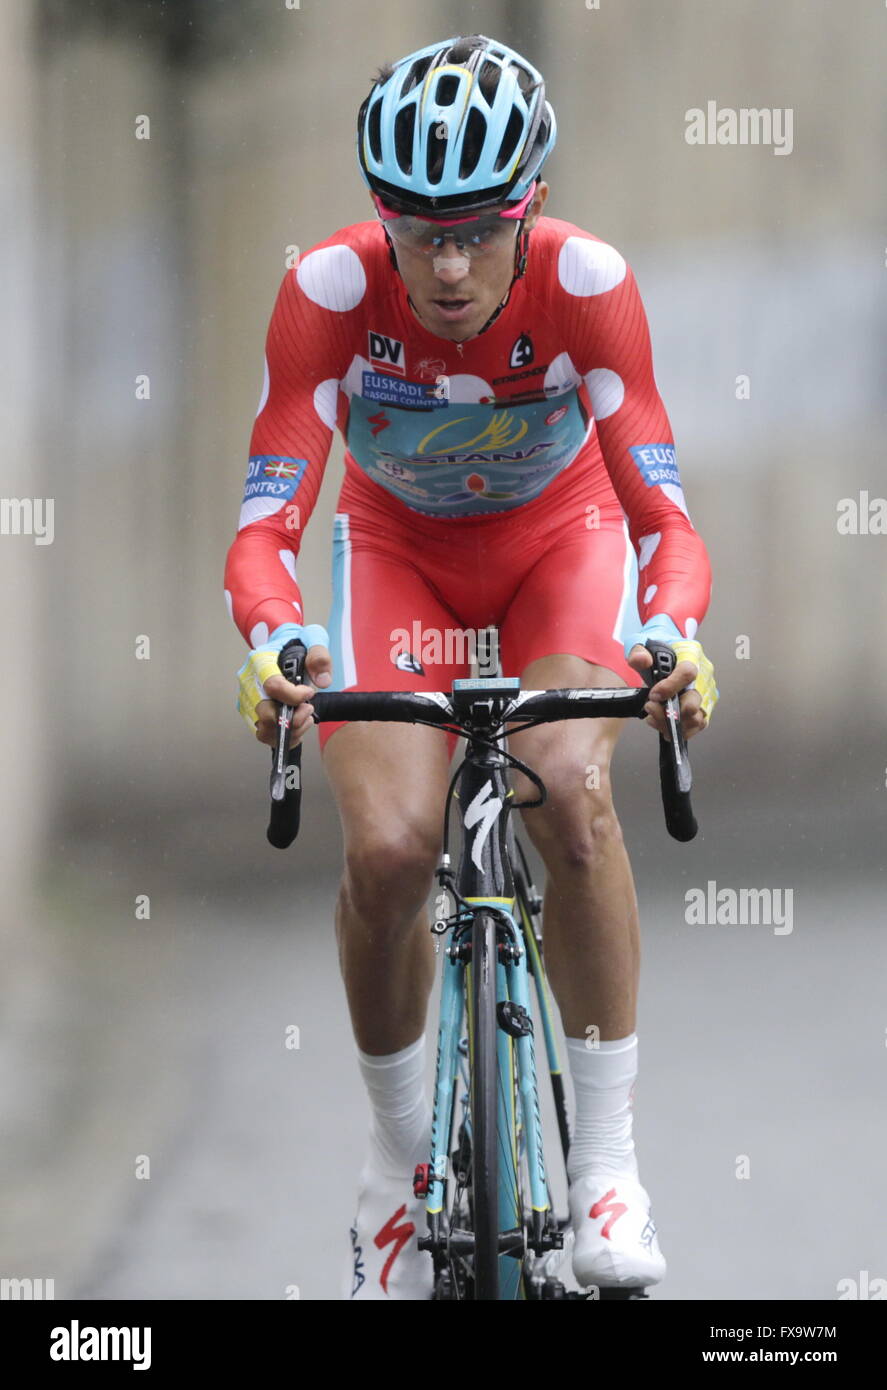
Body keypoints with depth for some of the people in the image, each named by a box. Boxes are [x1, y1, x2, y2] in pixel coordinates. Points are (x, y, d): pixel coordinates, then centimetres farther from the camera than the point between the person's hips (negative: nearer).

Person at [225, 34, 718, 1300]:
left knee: (569, 787, -29)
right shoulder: (331, 290, -31)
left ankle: (608, 1161, -17)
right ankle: (401, 1151, 6)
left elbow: (661, 506, -35)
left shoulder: (587, 284, -32)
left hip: (560, 539, -1)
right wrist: (272, 641, -54)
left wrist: (674, 630, -56)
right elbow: (267, 518, -33)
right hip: (399, 545, 1)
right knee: (389, 847, -20)